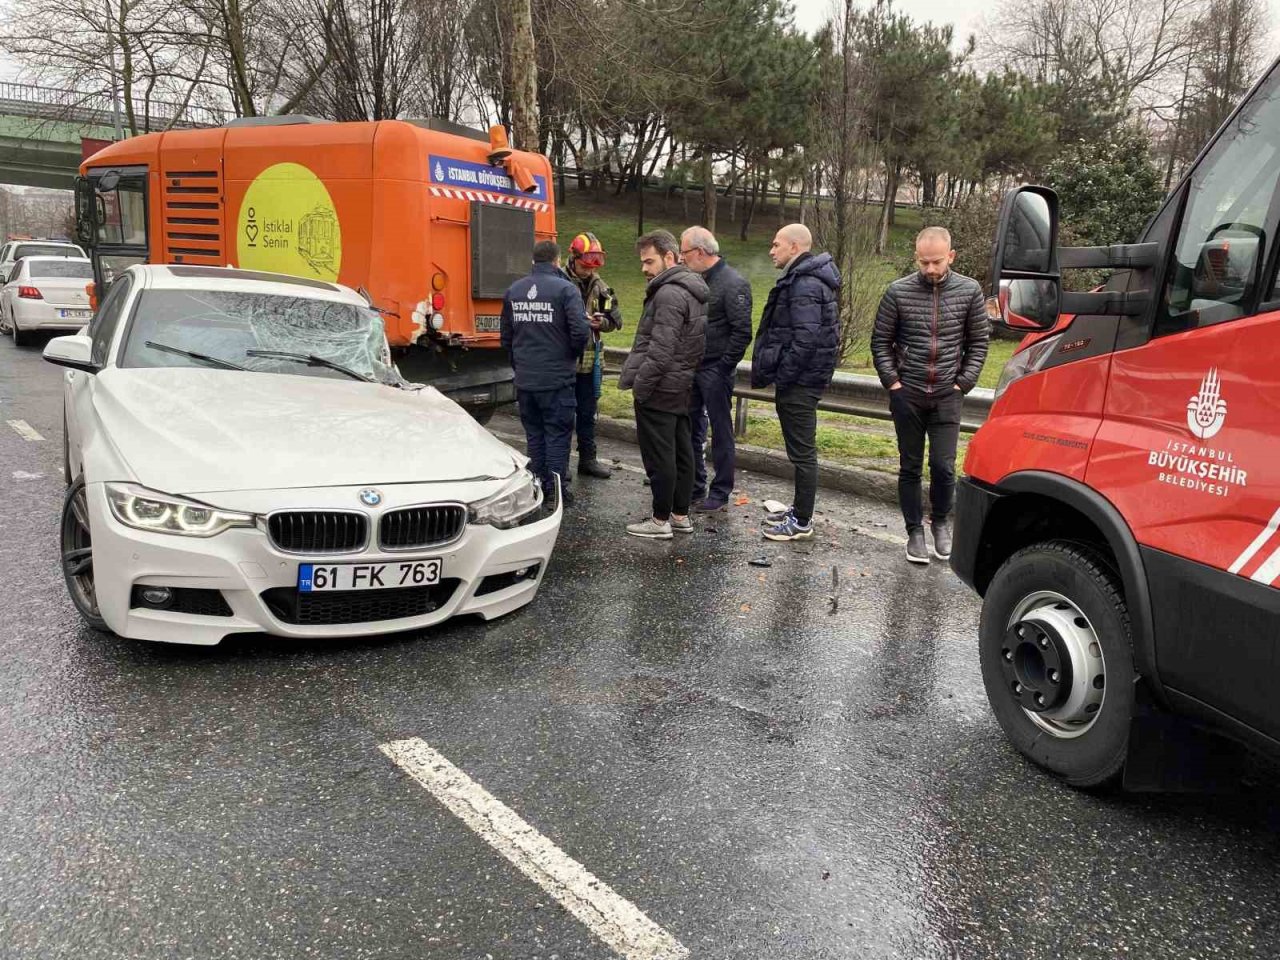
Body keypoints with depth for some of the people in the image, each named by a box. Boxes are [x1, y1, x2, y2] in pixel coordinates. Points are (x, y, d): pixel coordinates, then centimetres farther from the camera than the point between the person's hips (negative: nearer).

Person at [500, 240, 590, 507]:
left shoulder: (514, 290, 7)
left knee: (534, 433, 14)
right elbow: (580, 331, -18)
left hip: (524, 379, 5)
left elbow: (506, 337, 13)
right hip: (556, 378, -5)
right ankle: (558, 489, 7)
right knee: (558, 433, 4)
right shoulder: (565, 289, -9)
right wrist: (573, 355, 2)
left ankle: (539, 486, 20)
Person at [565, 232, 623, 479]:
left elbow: (615, 319, 9)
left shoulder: (599, 286, 8)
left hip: (591, 360, 5)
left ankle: (588, 459, 27)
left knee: (588, 413, 15)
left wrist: (601, 321, -12)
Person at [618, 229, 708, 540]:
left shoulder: (668, 294, -18)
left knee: (658, 456, -2)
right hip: (682, 387, 10)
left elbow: (661, 350, -24)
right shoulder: (693, 291, 14)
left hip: (659, 390, -10)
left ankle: (661, 520, 6)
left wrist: (640, 385, -15)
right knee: (681, 452, 14)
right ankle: (681, 515, 23)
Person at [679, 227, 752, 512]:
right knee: (691, 429, 13)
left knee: (721, 432, 2)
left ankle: (720, 493, 12)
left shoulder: (733, 283, -14)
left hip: (715, 371, -8)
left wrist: (724, 367, -17)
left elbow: (742, 332, -18)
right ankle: (694, 486, 25)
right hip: (694, 368, 8)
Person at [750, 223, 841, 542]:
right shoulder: (803, 279, 15)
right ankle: (800, 509, 30)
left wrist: (781, 378, -20)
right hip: (800, 380, 11)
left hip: (799, 383, -11)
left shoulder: (806, 285, -19)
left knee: (802, 451, -2)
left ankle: (802, 522, 7)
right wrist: (780, 375, 17)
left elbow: (805, 339, -26)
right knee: (800, 449, 18)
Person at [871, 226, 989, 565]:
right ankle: (915, 531, 20)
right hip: (907, 395, 0)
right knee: (910, 467, 8)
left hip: (947, 397, 0)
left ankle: (941, 522, 23)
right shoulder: (899, 292, -4)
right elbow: (880, 341, 3)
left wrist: (963, 384, -1)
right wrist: (892, 381, -4)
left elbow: (978, 342, 6)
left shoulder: (970, 292, -2)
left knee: (943, 466, -3)